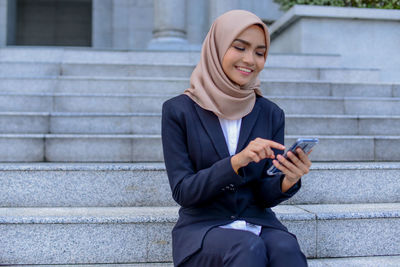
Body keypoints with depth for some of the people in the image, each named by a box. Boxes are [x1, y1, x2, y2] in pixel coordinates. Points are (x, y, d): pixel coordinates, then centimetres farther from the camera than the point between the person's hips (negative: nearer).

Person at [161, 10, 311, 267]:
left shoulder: (271, 114, 4)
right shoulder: (178, 110, -4)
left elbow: (265, 195, 3)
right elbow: (182, 191, -8)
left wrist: (288, 181, -20)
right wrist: (236, 162, -23)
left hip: (258, 224, 3)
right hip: (202, 228, -2)